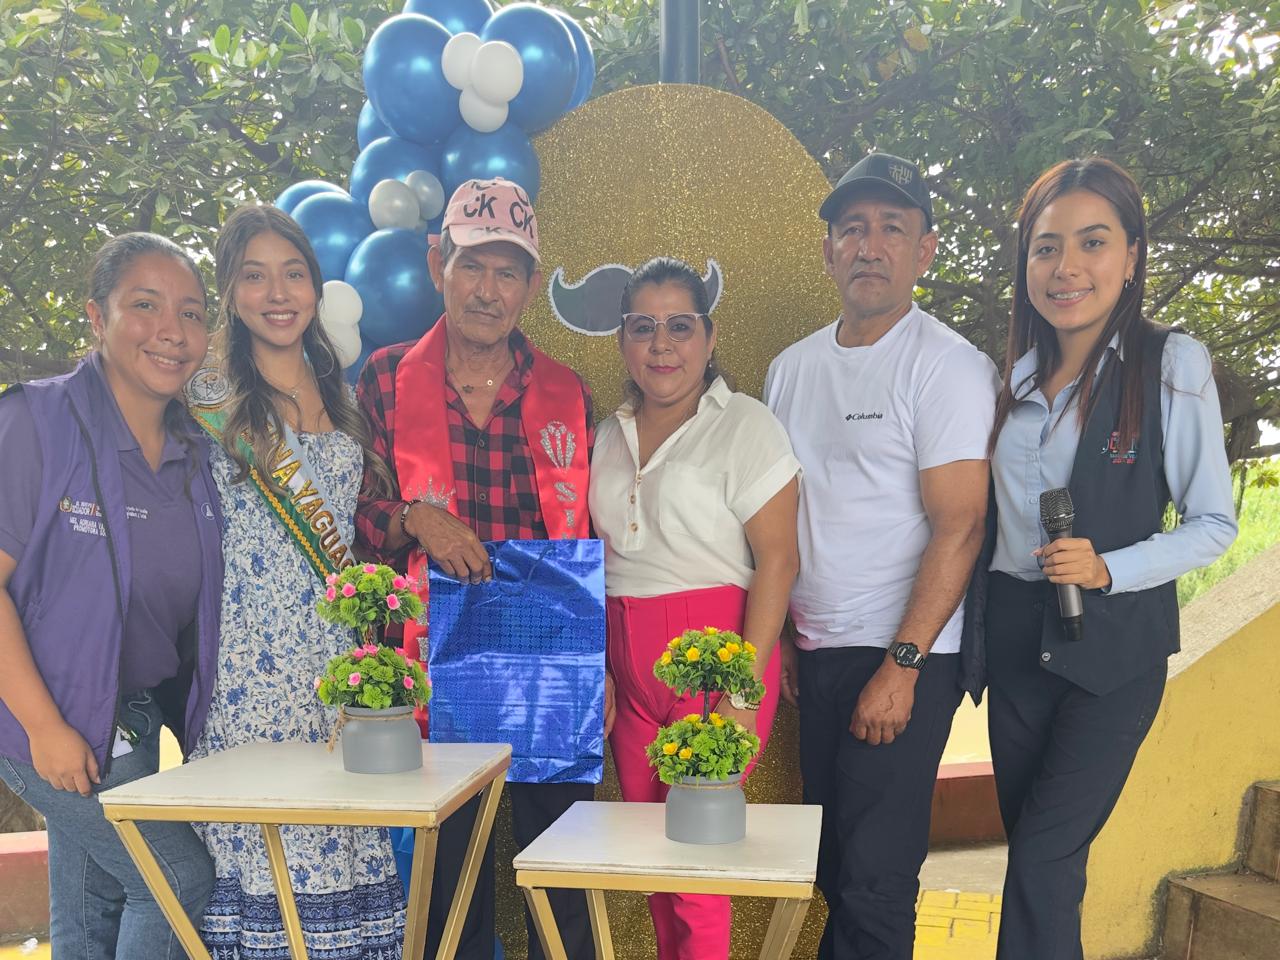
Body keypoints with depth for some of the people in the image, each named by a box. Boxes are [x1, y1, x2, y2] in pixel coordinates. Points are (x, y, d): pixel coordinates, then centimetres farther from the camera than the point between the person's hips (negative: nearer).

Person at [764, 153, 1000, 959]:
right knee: (831, 860, 14)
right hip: (815, 651, 6)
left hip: (904, 658, -6)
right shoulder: (790, 368, 10)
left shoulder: (949, 367, -9)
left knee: (874, 873, -2)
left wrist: (901, 666, -18)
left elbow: (959, 527, -14)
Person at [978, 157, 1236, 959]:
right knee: (1033, 855, 13)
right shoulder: (1013, 377, 5)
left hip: (1115, 647, -4)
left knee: (1044, 861, -6)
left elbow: (1215, 524, -7)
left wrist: (1107, 570, -21)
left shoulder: (1171, 364, -9)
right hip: (1015, 641, 5)